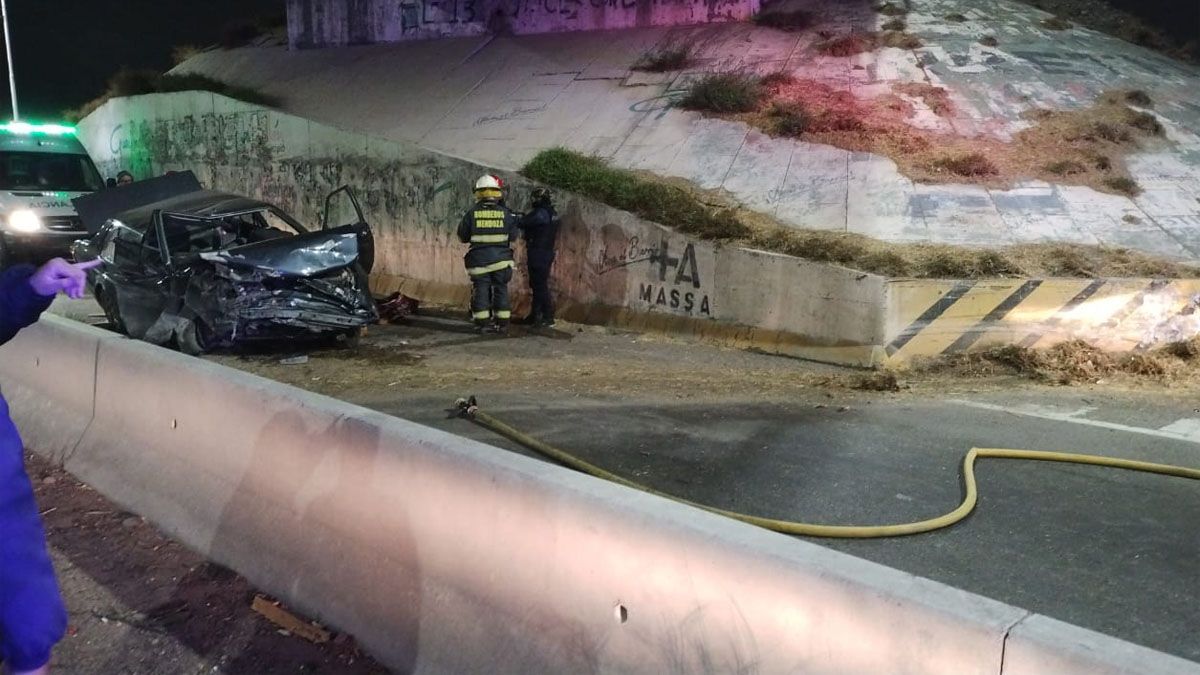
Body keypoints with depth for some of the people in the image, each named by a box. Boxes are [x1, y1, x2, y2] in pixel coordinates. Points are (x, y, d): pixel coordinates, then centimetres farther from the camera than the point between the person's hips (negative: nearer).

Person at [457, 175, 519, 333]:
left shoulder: (471, 214, -5)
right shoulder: (506, 213, -4)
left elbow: (463, 237, 4)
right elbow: (513, 236, 4)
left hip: (479, 258, -1)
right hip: (501, 258, 1)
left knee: (480, 289, 6)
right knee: (501, 290, 9)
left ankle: (482, 322, 5)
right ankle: (502, 322, 11)